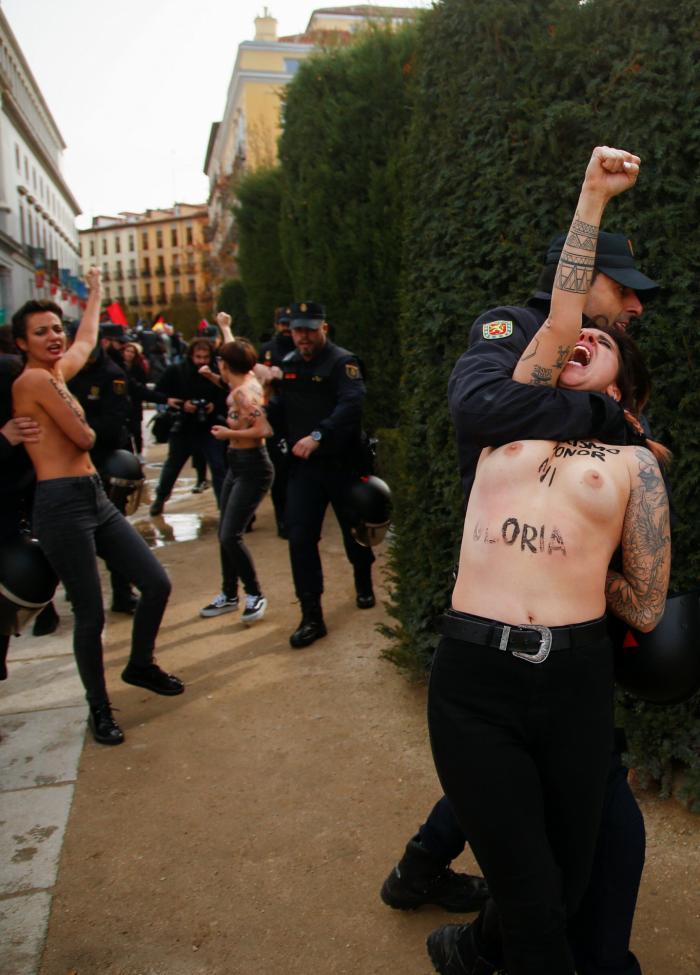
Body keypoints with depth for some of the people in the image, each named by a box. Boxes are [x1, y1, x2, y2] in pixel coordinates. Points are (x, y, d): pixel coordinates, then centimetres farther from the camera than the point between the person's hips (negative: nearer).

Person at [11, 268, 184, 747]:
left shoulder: (58, 371, 15)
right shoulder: (35, 379, -11)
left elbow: (87, 340, 35)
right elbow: (84, 438, -11)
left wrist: (95, 291, 47)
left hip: (96, 499, 9)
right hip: (62, 505, -9)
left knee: (157, 584, 7)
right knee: (91, 614, -1)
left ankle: (140, 665, 32)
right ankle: (99, 708, 19)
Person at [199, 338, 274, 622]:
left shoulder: (245, 392, -21)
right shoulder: (245, 381, 6)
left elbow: (265, 430, -31)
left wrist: (229, 434, -20)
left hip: (252, 468, -10)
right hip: (237, 465, 10)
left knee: (230, 536, -11)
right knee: (225, 534, 13)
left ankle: (256, 596, 5)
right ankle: (229, 595, 25)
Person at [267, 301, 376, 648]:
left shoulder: (342, 362, -10)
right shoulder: (288, 365, 10)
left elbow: (351, 405, -27)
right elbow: (280, 410, 12)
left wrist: (318, 436, -37)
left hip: (342, 463, -4)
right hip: (302, 466, 4)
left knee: (353, 530, 14)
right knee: (300, 539, -4)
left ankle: (363, 584, 43)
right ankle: (311, 617, 4)